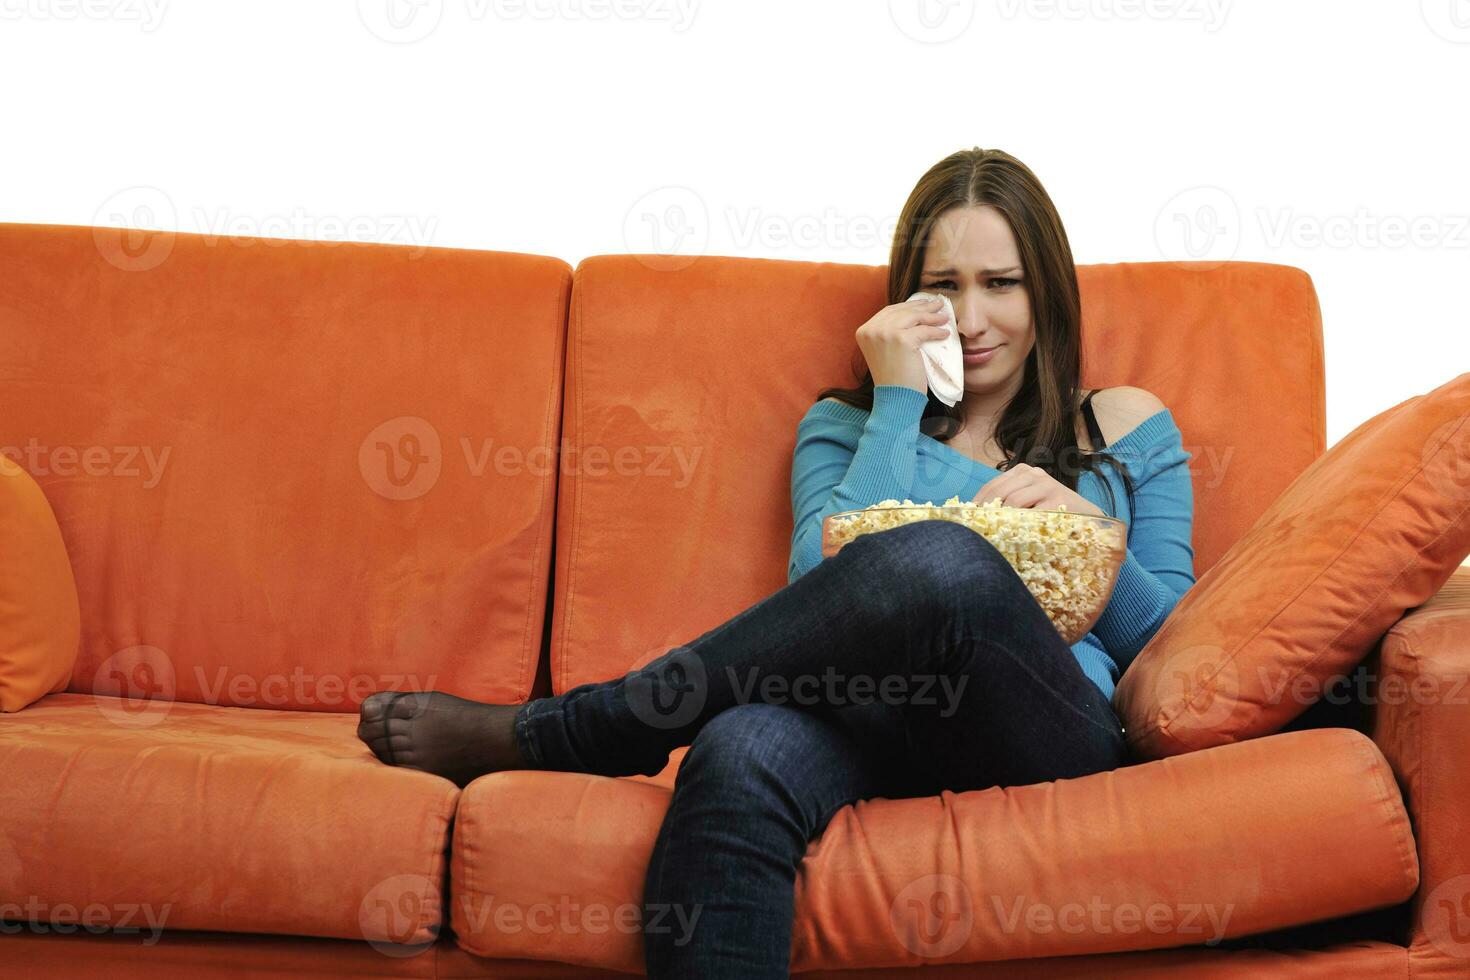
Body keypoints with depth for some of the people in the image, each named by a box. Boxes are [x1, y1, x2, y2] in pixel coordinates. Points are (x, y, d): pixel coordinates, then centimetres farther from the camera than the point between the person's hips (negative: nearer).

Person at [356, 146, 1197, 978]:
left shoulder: (1127, 429, 24)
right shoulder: (846, 425, 24)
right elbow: (823, 584, 4)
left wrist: (1084, 525, -1)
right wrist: (898, 402, 5)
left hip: (1061, 729, 0)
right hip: (869, 713, 0)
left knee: (946, 562, -38)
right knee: (741, 755, -41)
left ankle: (539, 733, -24)